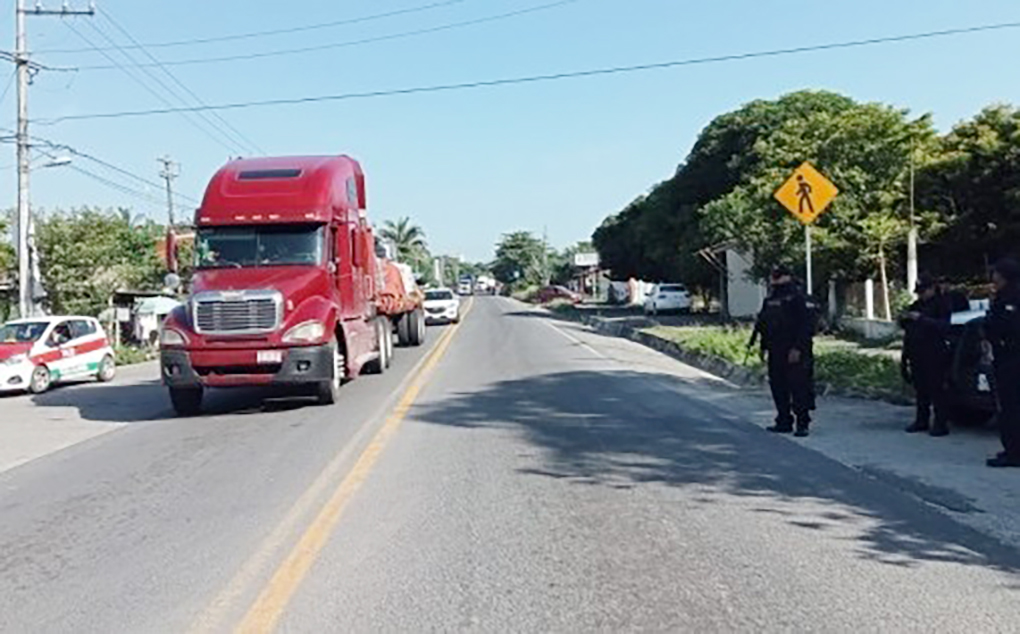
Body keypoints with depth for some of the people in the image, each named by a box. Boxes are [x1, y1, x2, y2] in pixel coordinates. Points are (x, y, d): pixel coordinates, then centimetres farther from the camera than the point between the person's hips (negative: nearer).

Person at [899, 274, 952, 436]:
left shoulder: (941, 305, -5)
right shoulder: (916, 306, 18)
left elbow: (943, 326, -17)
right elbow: (907, 328, 22)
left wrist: (921, 319, -23)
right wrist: (904, 320, -1)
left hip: (934, 355, -7)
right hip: (916, 354, 7)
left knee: (937, 389, -6)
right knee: (921, 389, 10)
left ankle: (941, 423, -3)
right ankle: (922, 420, 18)